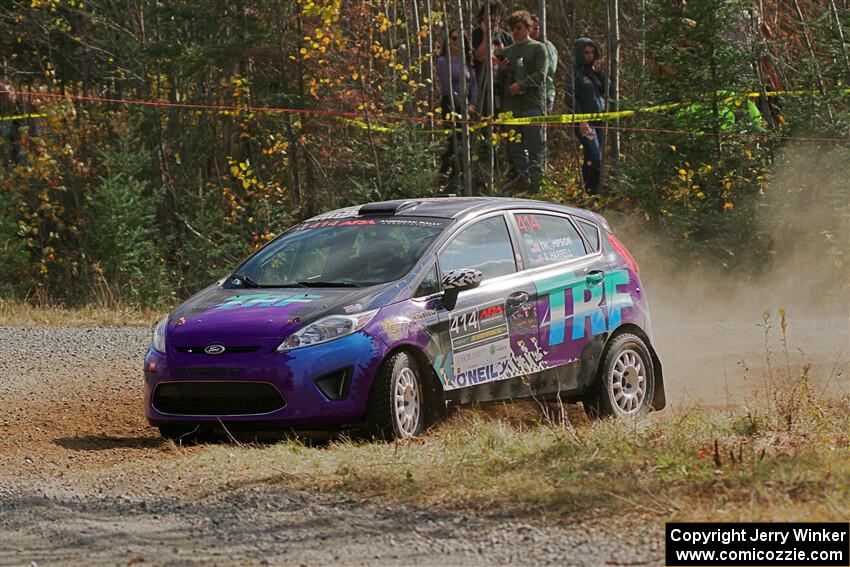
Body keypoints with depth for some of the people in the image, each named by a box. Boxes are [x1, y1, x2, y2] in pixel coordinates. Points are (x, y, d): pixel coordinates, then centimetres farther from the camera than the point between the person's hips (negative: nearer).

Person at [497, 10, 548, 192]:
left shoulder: (538, 48, 5)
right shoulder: (506, 52, 19)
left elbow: (540, 74, -6)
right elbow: (500, 82, 20)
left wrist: (521, 85, -16)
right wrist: (501, 71, 0)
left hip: (533, 104, -5)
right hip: (511, 106, 5)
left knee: (534, 148, -7)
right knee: (515, 149, 5)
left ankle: (535, 183, -7)